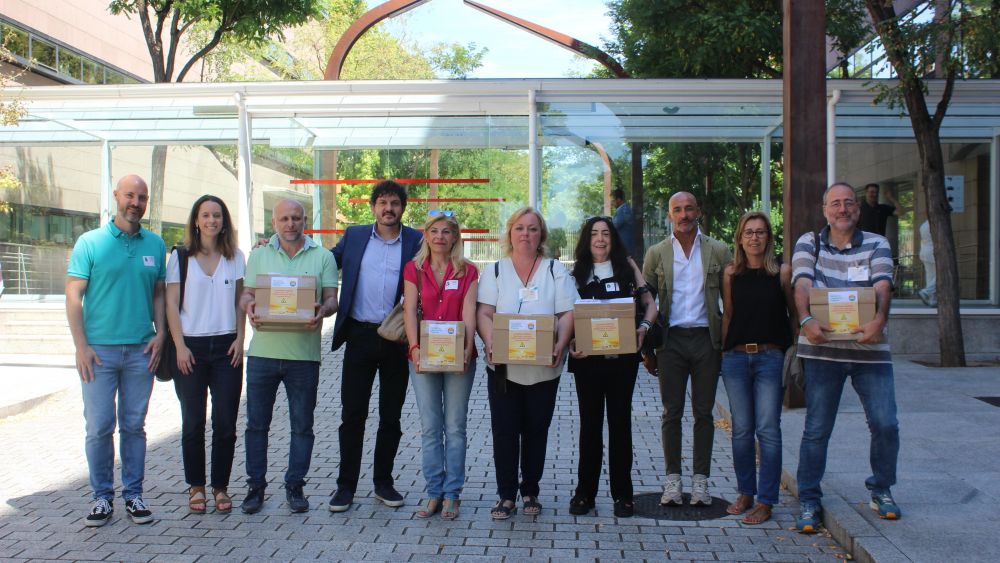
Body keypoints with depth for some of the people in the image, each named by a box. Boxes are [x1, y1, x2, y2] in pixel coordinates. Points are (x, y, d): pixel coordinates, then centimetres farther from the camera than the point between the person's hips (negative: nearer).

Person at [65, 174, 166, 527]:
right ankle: (102, 497, 14)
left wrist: (160, 333, 0)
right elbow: (73, 296, -2)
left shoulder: (155, 245, 8)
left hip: (141, 351, 2)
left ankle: (133, 495, 18)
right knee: (99, 427, 1)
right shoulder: (90, 242, -1)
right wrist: (81, 346, -9)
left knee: (134, 426, 9)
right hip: (99, 349, -2)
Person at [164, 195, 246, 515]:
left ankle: (220, 486, 13)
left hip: (226, 347, 1)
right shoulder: (180, 257, 3)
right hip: (191, 347, -1)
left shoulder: (235, 258, 8)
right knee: (193, 422, 5)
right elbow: (171, 304, 0)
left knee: (225, 422, 1)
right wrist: (180, 346, -7)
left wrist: (239, 339, 0)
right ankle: (196, 486, 16)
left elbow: (240, 302, 11)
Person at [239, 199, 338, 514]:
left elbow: (331, 298, 2)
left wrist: (322, 312, -21)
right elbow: (246, 294, 9)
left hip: (304, 354, -1)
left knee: (302, 425, 6)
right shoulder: (259, 255, 11)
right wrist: (249, 308, -14)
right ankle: (255, 486, 19)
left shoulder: (322, 257, 6)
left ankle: (294, 486, 19)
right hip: (263, 351, 1)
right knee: (257, 423, 6)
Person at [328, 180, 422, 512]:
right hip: (360, 335, 1)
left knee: (391, 416, 9)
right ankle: (346, 485, 14)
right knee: (352, 414, 3)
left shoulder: (417, 242, 2)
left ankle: (383, 482, 23)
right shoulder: (354, 236, 8)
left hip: (396, 339, -1)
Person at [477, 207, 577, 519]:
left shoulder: (555, 270, 6)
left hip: (543, 368, 0)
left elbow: (567, 314, 0)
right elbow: (484, 313, 0)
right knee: (504, 430, 0)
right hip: (503, 366, 0)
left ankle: (530, 491, 22)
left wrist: (560, 345, -17)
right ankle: (506, 495, 10)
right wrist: (490, 342, -18)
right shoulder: (496, 271, 8)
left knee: (536, 431, 7)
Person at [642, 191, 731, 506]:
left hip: (706, 338, 0)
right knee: (672, 412, 3)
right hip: (671, 339, 0)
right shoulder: (656, 253, 6)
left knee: (703, 411, 6)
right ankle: (673, 480, 11)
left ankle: (701, 479, 14)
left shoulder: (718, 252, 5)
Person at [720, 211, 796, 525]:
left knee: (768, 429, -3)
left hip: (771, 358, -2)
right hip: (735, 358, 2)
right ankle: (745, 493, 21)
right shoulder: (731, 273, 6)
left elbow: (794, 314, 7)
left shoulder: (782, 272, 1)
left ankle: (765, 501, 5)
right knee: (741, 429, 8)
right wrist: (723, 352, 10)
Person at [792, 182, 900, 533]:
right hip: (822, 349, -1)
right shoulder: (808, 244, 8)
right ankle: (808, 500, 14)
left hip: (870, 349, 1)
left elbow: (882, 286, -9)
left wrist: (878, 320, -30)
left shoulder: (876, 245, 8)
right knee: (816, 428, 2)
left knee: (886, 424, -1)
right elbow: (802, 284, -8)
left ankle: (881, 490, 23)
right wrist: (806, 320, -28)